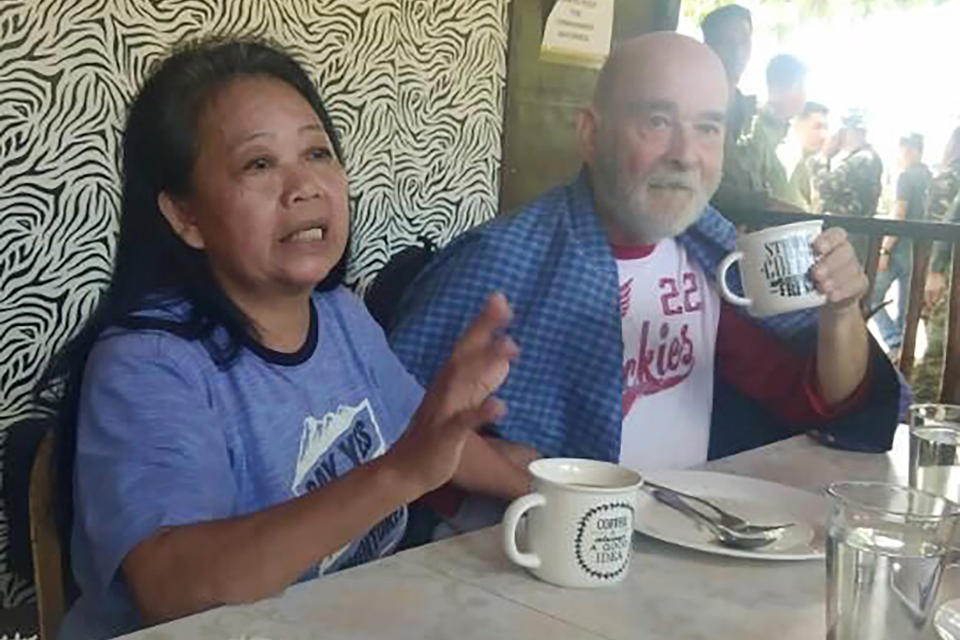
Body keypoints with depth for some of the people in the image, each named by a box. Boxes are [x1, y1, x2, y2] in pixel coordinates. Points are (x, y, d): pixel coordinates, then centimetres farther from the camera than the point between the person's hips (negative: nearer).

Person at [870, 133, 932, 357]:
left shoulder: (907, 177, -10)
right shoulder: (931, 178, 13)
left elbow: (899, 216, -17)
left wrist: (884, 250, -17)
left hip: (902, 246, -8)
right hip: (921, 250, 8)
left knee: (871, 297, -2)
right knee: (907, 304, 11)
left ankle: (895, 343, -12)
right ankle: (904, 351, 13)